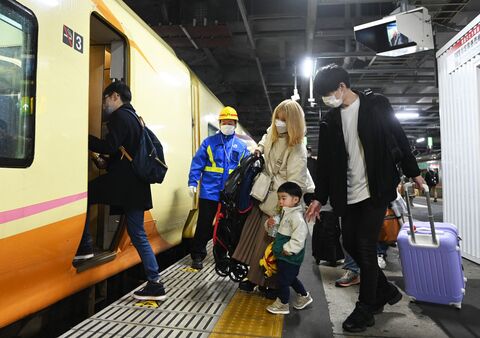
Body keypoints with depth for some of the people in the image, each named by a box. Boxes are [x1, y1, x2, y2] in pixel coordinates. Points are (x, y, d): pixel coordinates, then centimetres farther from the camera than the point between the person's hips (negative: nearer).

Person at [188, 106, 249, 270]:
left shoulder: (241, 146, 5)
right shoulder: (209, 142, 0)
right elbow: (197, 164, -3)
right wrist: (192, 183, -12)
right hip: (209, 193, -2)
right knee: (204, 225, 1)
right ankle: (197, 256, 15)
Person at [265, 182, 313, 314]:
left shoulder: (296, 217, -23)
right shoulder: (285, 213, 8)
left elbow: (299, 238, -29)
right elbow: (279, 231, 21)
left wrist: (287, 249, -23)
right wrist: (270, 223, 1)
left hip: (289, 257, -9)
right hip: (282, 255, 9)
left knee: (283, 280, 4)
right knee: (291, 278, 23)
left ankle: (282, 304, 21)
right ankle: (304, 296, 40)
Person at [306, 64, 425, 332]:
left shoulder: (376, 104, -2)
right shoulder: (330, 120, 8)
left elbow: (399, 138, 3)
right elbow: (325, 162, 8)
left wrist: (414, 172, 5)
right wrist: (319, 197, 6)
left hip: (376, 190, -5)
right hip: (348, 195, 5)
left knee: (366, 247, -4)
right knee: (351, 244, 7)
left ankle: (366, 309, 12)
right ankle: (385, 290, 29)